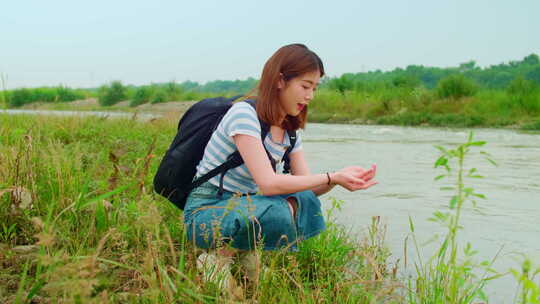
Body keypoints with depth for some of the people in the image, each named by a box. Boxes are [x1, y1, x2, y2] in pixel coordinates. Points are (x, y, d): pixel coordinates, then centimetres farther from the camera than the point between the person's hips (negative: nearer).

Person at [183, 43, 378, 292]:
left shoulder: (290, 130, 6)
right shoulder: (244, 113, -21)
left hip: (239, 206, 8)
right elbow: (267, 184, -29)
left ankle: (244, 249, 1)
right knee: (276, 213, -32)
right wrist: (332, 177, -26)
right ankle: (217, 258, -9)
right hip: (204, 212, -8)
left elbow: (308, 186, 0)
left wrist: (342, 177, -20)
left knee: (306, 203, -12)